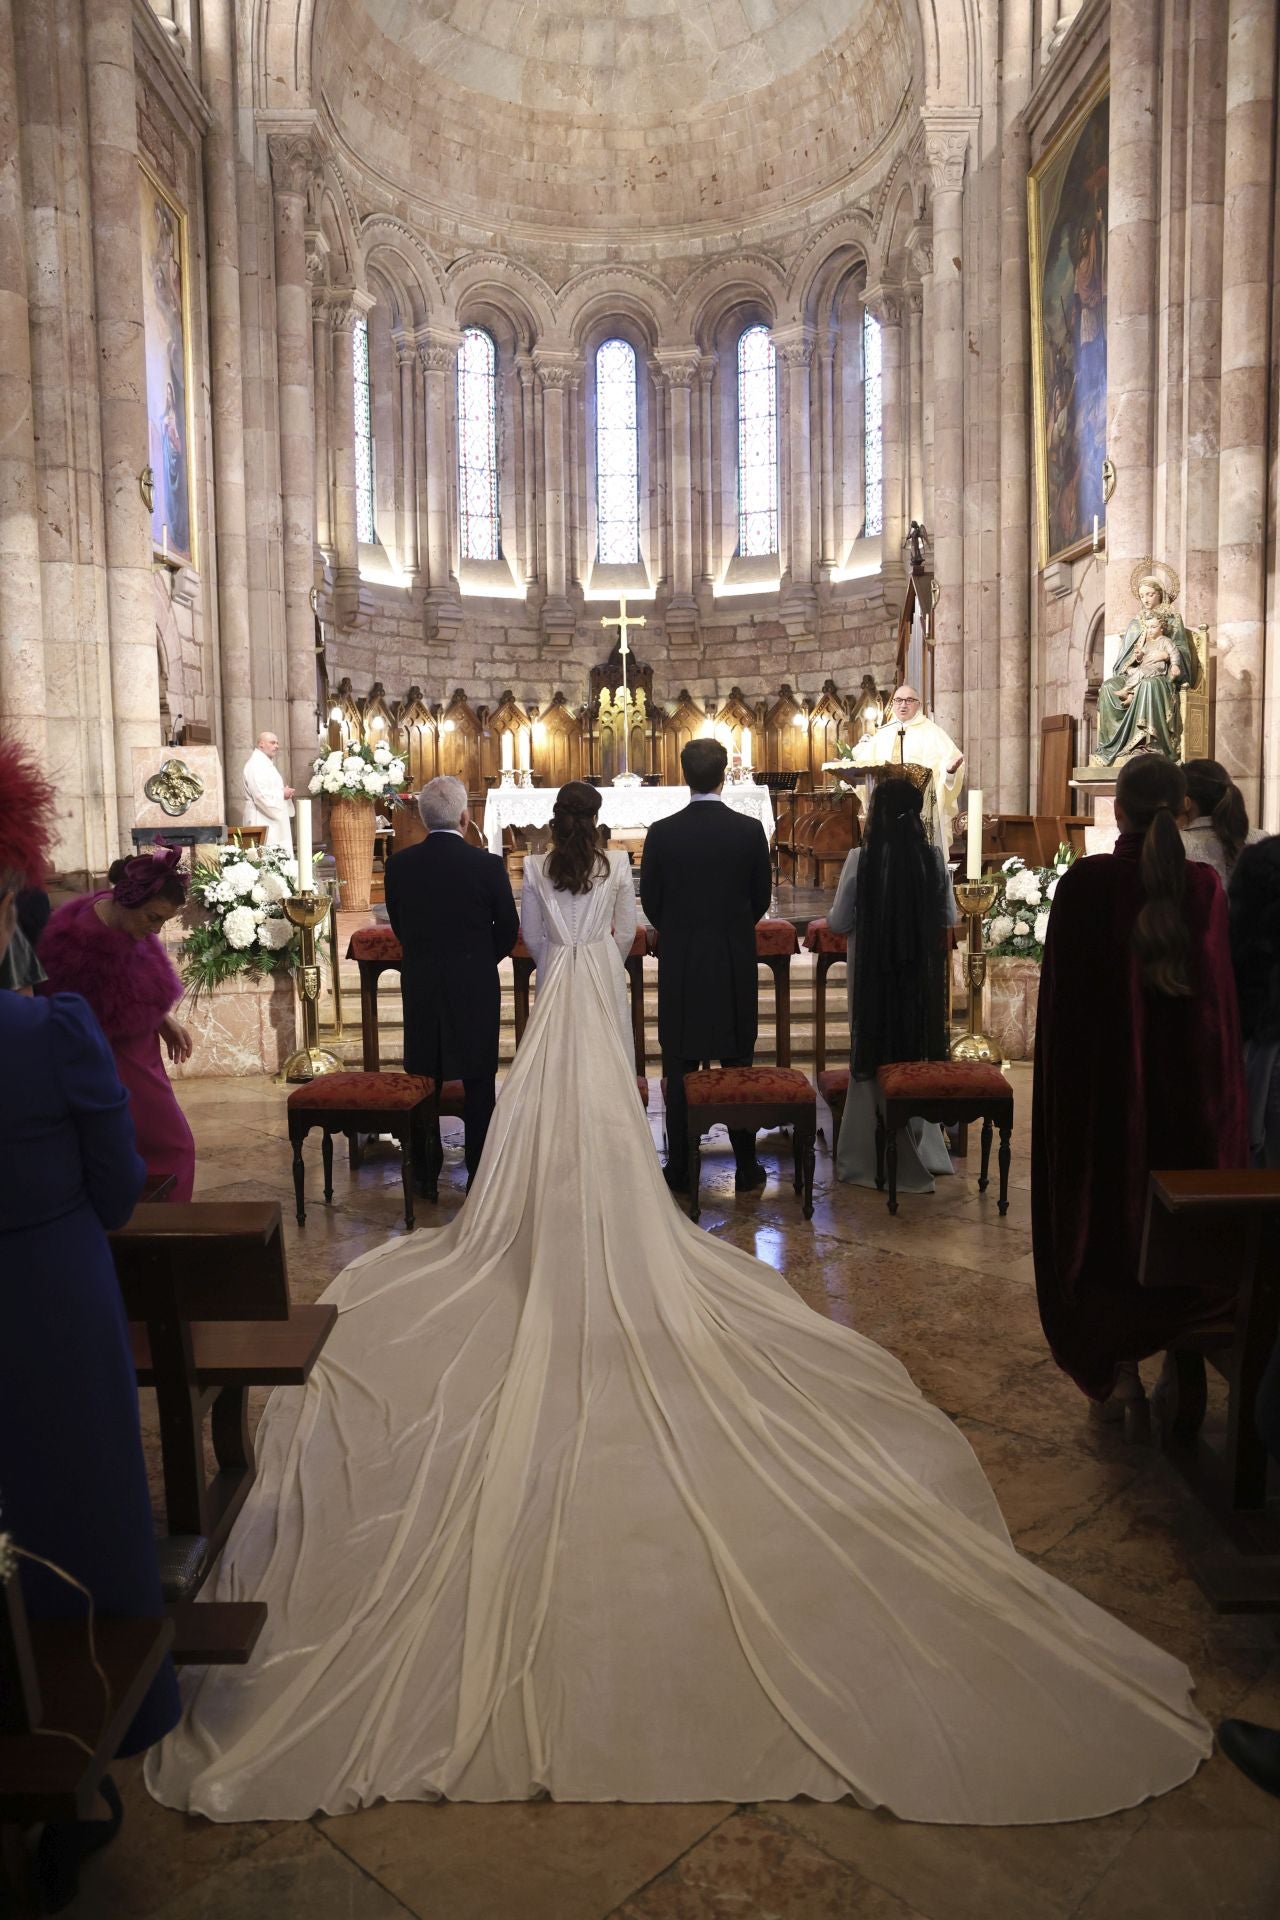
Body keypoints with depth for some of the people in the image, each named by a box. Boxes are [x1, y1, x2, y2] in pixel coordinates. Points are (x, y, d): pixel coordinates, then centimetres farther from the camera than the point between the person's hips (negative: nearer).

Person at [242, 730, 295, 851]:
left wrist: (285, 792, 8)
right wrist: (282, 794, -11)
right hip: (262, 822, -10)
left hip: (275, 820, 10)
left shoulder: (267, 763, 19)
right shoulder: (254, 765, -14)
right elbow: (261, 795, -23)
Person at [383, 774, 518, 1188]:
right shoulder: (487, 864, -12)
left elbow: (398, 926, 6)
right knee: (478, 1083, 9)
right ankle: (479, 1175, 15)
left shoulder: (399, 864, -5)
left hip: (419, 986, 2)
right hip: (475, 986, -2)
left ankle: (422, 1175, 20)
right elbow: (508, 928, -2)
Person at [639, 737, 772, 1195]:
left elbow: (650, 899, 0)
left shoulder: (662, 832, -8)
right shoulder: (750, 831, -6)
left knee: (680, 1071, 7)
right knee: (738, 1066, 9)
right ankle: (746, 1167, 16)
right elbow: (761, 898, 3)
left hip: (679, 963, -1)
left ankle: (679, 1170, 12)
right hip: (736, 963, 1)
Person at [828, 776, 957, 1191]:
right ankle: (918, 1150, 26)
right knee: (917, 1051, 15)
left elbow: (838, 922, -7)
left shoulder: (861, 859, -13)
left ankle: (869, 1157, 16)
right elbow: (949, 918, 5)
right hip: (921, 972, 2)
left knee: (872, 1055, 9)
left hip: (873, 971, -2)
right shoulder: (934, 858, -6)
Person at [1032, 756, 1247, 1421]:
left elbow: (1061, 993, -7)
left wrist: (1063, 1080, 5)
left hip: (1103, 1079, -2)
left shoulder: (1085, 881, -12)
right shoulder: (1204, 886, -7)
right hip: (1189, 1082, 2)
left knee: (1107, 1216, 11)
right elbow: (1221, 998, -2)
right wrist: (1221, 1085, 10)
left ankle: (1118, 1371, 16)